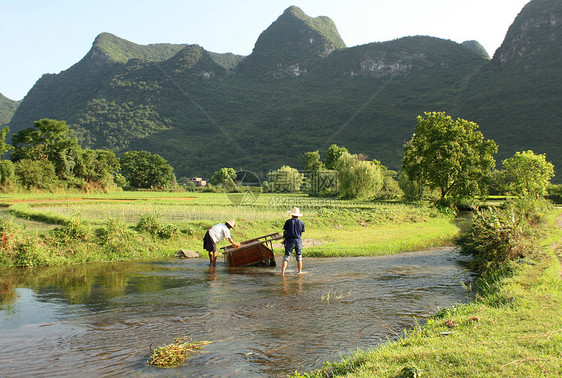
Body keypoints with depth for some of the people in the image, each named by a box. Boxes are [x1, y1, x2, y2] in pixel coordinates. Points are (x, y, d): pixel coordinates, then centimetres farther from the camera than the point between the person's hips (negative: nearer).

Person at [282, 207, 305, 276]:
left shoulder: (288, 221, 0)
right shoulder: (301, 222, 7)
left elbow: (285, 232, 1)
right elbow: (301, 233, 12)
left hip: (290, 240, -2)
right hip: (298, 241, 2)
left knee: (286, 257, -3)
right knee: (299, 258, 15)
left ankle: (282, 272, -13)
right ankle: (300, 272, 17)